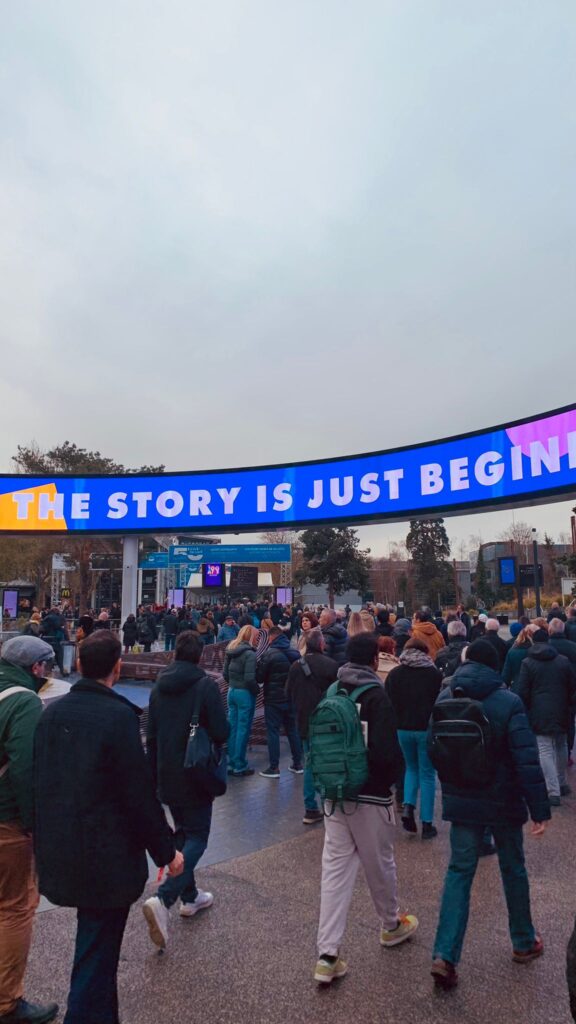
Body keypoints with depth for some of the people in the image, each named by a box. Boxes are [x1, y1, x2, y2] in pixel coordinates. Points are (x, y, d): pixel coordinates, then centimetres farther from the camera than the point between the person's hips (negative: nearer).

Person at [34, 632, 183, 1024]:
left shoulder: (52, 711, -2)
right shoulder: (119, 715, -23)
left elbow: (40, 780, 7)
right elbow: (139, 793, -20)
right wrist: (166, 850, -7)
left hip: (59, 852, 7)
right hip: (107, 856, -7)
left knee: (96, 942, 26)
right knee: (98, 951, 11)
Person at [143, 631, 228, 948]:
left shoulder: (159, 687, 3)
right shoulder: (206, 685, -16)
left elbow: (151, 737, 10)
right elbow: (221, 732, -18)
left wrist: (154, 777, 19)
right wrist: (213, 739, 6)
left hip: (167, 776, 6)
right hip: (195, 777, -6)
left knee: (182, 833, 21)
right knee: (197, 837, 4)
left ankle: (189, 896, 30)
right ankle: (163, 899, -12)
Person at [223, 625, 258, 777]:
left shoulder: (231, 651, 6)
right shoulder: (249, 654, -18)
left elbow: (225, 673, 10)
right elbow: (250, 678, -22)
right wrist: (256, 690, -6)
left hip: (232, 692, 8)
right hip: (245, 694, -8)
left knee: (232, 728, 15)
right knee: (243, 729, 2)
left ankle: (231, 762, 24)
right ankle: (239, 766, 11)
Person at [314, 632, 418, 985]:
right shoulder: (377, 696, -19)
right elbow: (387, 752, -22)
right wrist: (396, 773, -2)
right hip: (371, 796, -4)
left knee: (335, 869, 9)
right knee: (381, 865, 18)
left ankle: (328, 955, 9)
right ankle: (392, 925, 41)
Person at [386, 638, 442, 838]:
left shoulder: (394, 674, 2)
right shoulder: (435, 673, -5)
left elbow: (388, 703, 3)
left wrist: (394, 725, 11)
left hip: (402, 729, 3)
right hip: (427, 729, -2)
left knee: (411, 768, 23)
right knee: (427, 774, 8)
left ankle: (408, 807, 5)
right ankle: (427, 824, 12)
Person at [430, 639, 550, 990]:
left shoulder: (444, 699, -3)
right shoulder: (508, 702, -17)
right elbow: (527, 760, -19)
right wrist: (540, 809, -13)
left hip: (461, 801, 3)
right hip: (502, 801, -2)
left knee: (459, 871, 10)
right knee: (513, 869, 19)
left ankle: (445, 955, 3)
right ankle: (524, 943, 38)